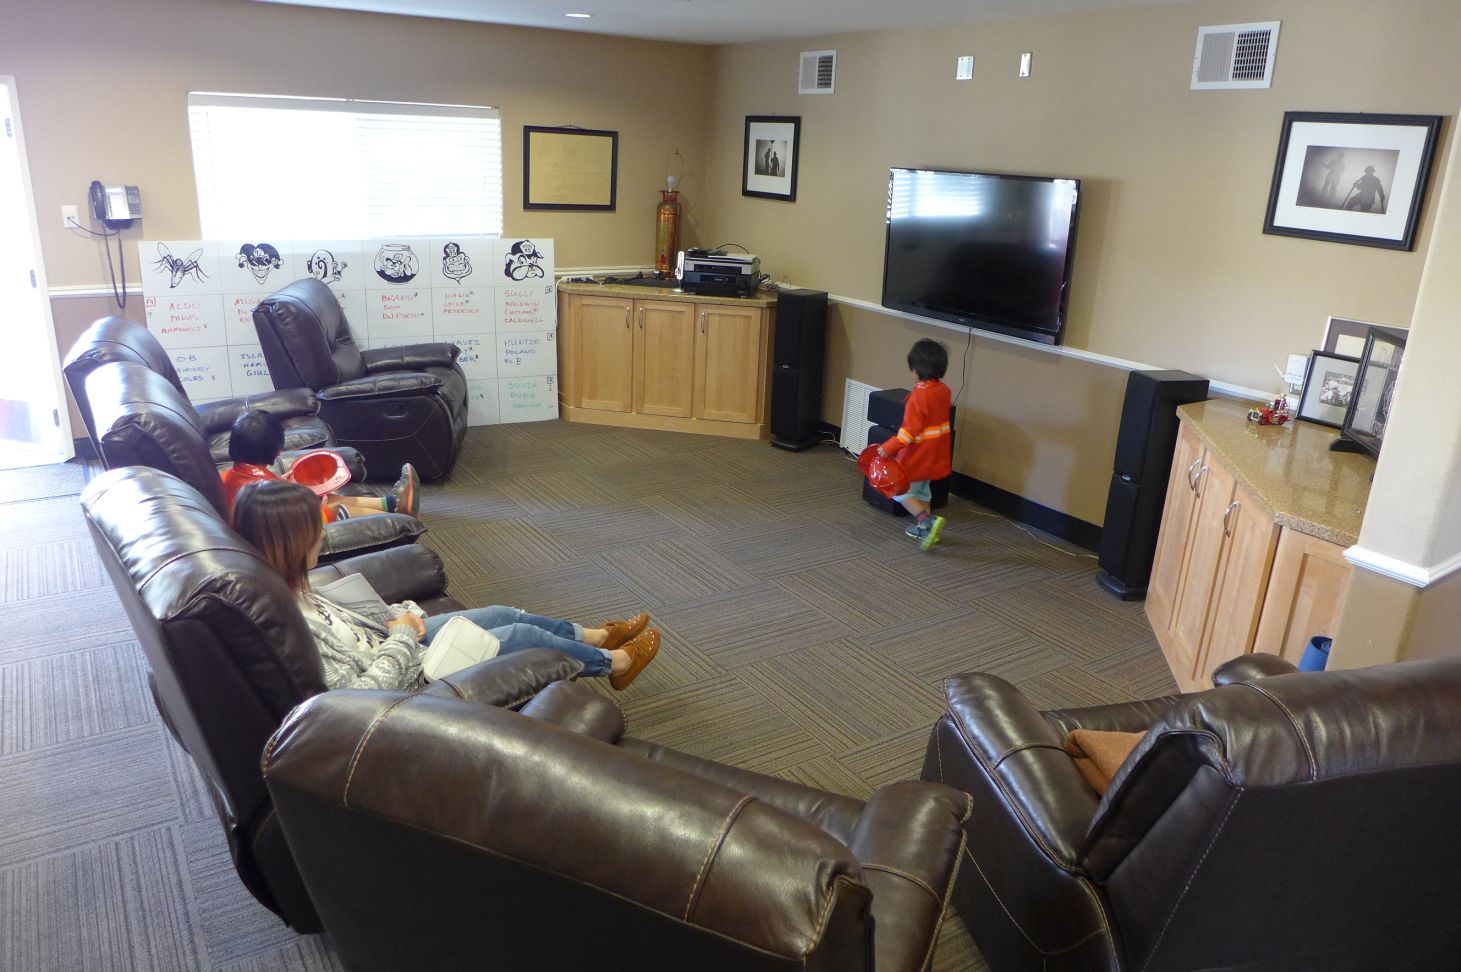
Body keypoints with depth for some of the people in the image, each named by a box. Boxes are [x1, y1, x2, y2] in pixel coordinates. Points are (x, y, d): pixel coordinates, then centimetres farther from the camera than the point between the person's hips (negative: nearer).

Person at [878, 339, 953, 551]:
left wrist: (888, 448, -22)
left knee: (901, 492, 4)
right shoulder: (944, 390, 0)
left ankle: (929, 521, -11)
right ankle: (924, 529, 30)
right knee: (922, 491, 24)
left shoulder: (919, 396, -25)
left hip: (917, 457, -8)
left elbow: (909, 431, -27)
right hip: (935, 456, 8)